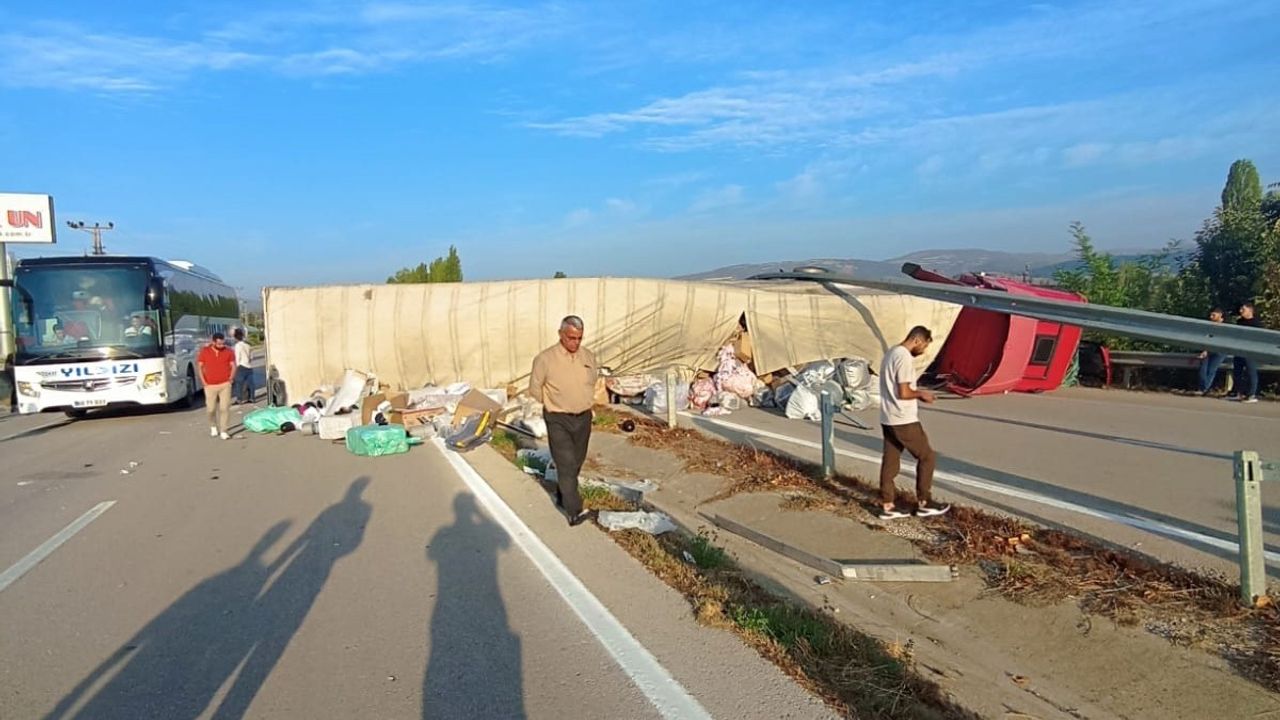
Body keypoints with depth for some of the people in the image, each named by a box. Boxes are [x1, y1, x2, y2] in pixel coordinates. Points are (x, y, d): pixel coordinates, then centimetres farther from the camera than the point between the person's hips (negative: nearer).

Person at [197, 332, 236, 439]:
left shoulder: (228, 351, 0)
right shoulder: (204, 351, -1)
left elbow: (233, 366, 6)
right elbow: (200, 367, 2)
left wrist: (230, 379, -4)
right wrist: (204, 382, -5)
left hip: (225, 384, 0)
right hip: (210, 386, 0)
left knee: (224, 408, -7)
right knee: (211, 409, 7)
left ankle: (223, 431, -2)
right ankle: (213, 426, 35)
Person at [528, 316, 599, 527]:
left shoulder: (588, 356, -2)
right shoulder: (545, 359, -16)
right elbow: (535, 389, -3)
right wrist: (553, 405, 6)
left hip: (583, 418, 5)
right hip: (558, 420, -5)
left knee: (576, 463, 16)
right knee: (566, 464, -10)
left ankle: (562, 496, 37)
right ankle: (574, 511, -6)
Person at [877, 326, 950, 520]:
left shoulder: (891, 353, 13)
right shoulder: (905, 358, -18)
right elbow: (903, 393, -22)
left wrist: (917, 394, 13)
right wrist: (921, 394, -5)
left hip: (888, 419, 9)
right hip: (904, 421, -9)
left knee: (890, 461, 10)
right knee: (927, 457, 4)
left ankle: (887, 506, 14)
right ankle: (924, 504, 10)